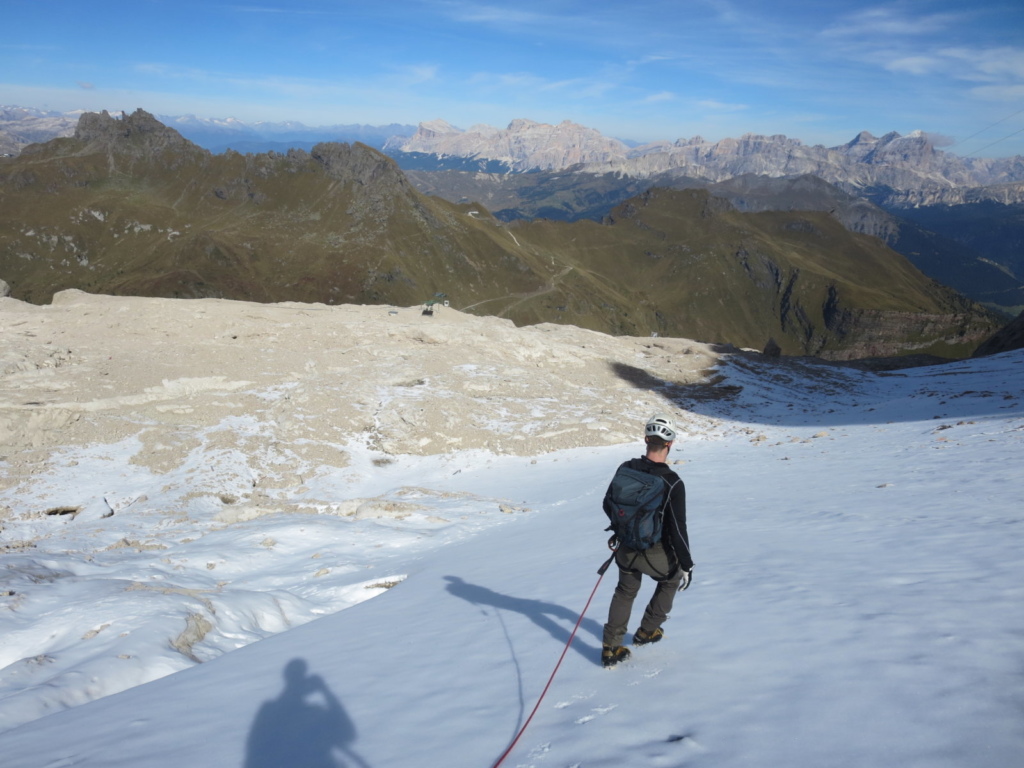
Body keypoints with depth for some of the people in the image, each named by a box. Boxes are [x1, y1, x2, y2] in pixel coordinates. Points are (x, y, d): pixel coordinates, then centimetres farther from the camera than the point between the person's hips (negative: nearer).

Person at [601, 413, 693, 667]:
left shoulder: (625, 469, -9)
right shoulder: (672, 482, -23)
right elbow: (678, 528, -19)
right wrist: (687, 565, -7)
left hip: (626, 549, 4)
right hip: (656, 554, -4)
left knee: (625, 591, 28)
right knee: (671, 579, 30)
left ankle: (610, 647, 26)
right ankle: (647, 631, 37)